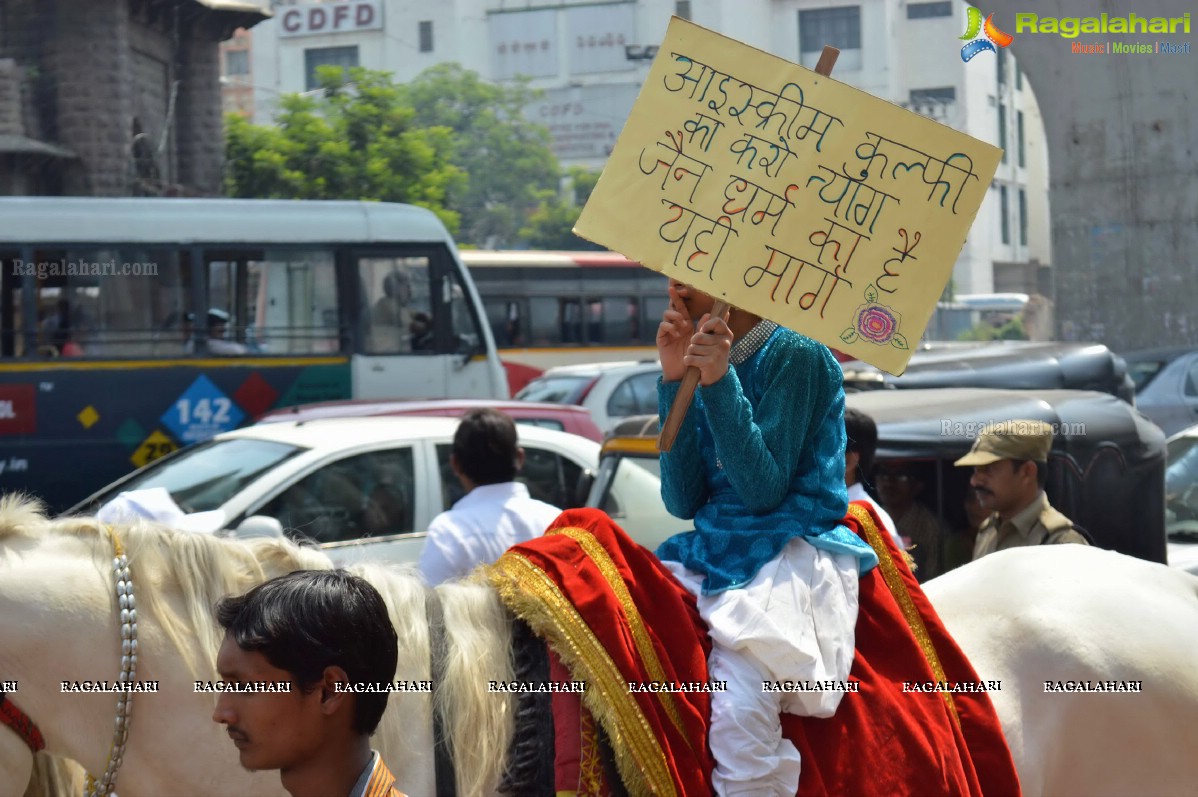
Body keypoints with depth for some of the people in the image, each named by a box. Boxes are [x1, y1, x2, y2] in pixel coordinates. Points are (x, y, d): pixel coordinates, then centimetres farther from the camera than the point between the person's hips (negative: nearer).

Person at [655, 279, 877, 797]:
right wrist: (674, 380, -4)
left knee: (739, 710, -30)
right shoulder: (702, 361, 12)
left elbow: (764, 490, -13)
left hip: (792, 555, -8)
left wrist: (719, 383, -20)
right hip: (711, 554, 8)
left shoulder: (797, 355, -7)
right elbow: (683, 501, 2)